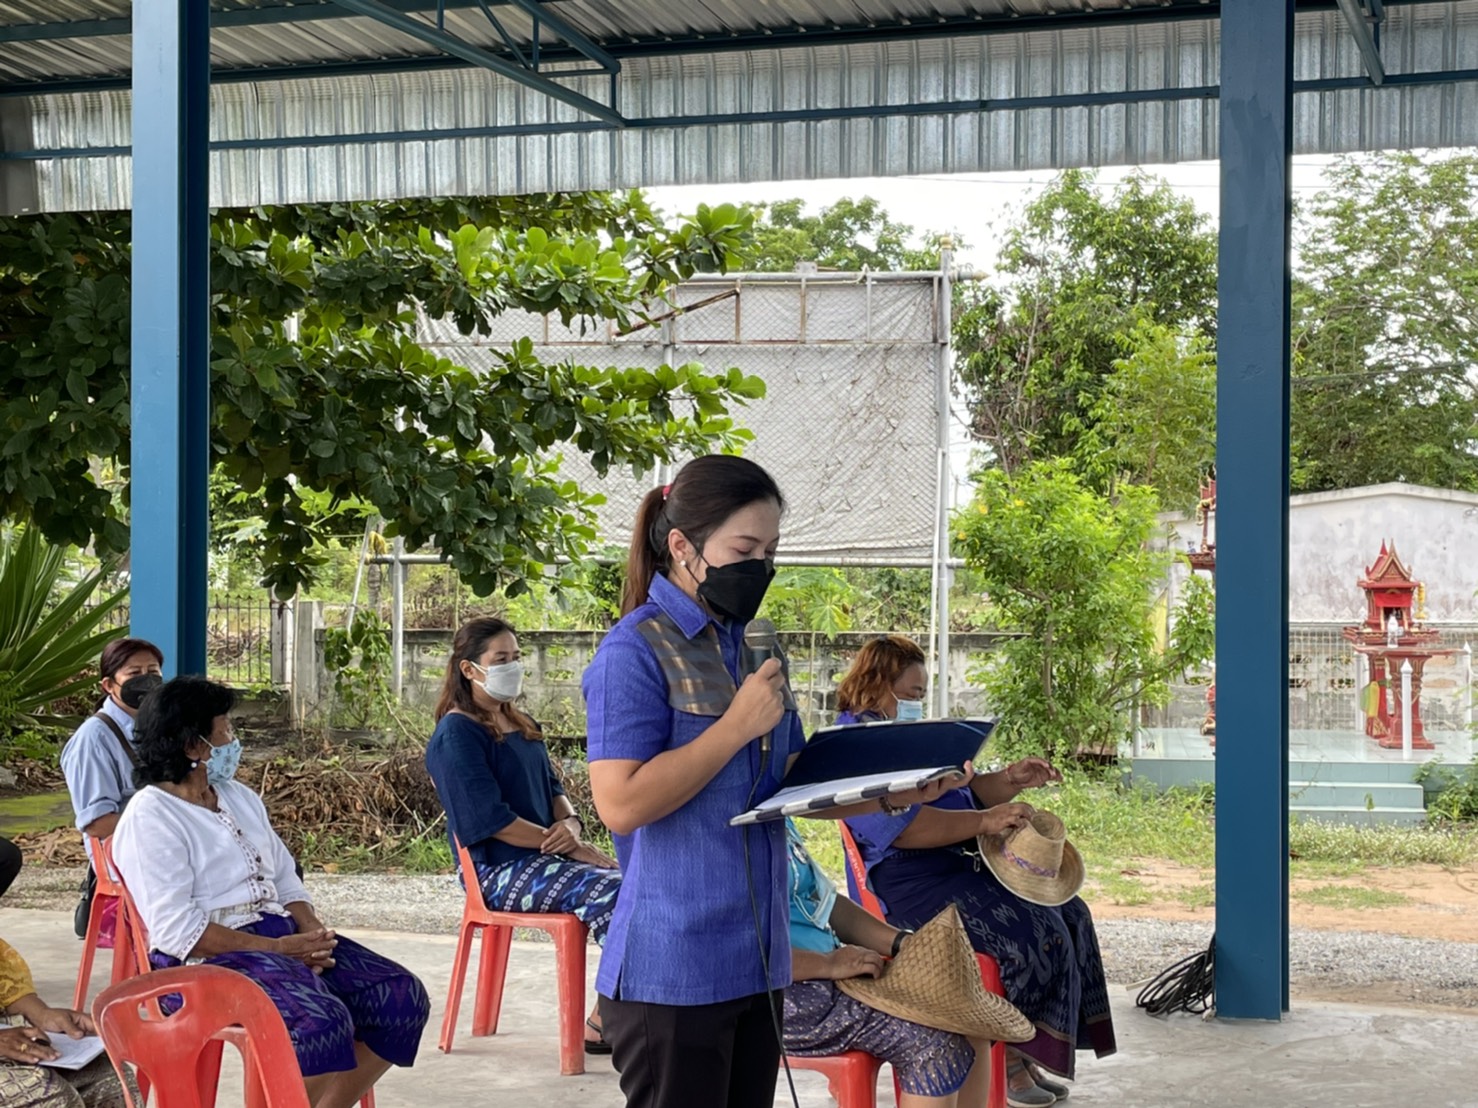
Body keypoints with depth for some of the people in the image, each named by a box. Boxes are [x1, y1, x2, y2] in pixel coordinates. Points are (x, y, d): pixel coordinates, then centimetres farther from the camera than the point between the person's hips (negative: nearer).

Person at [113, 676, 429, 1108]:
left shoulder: (240, 797, 19)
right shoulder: (149, 818, -8)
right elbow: (177, 931, -17)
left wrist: (312, 932, -4)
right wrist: (276, 949, -18)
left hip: (280, 937, 9)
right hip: (207, 957, -8)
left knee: (402, 997, -9)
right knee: (320, 1020, -33)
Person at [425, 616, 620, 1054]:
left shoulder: (521, 725, 18)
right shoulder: (456, 734, -8)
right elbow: (491, 819, -17)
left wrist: (570, 822, -6)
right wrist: (574, 849, -18)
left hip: (545, 855, 8)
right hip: (500, 870, -8)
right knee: (614, 891, -27)